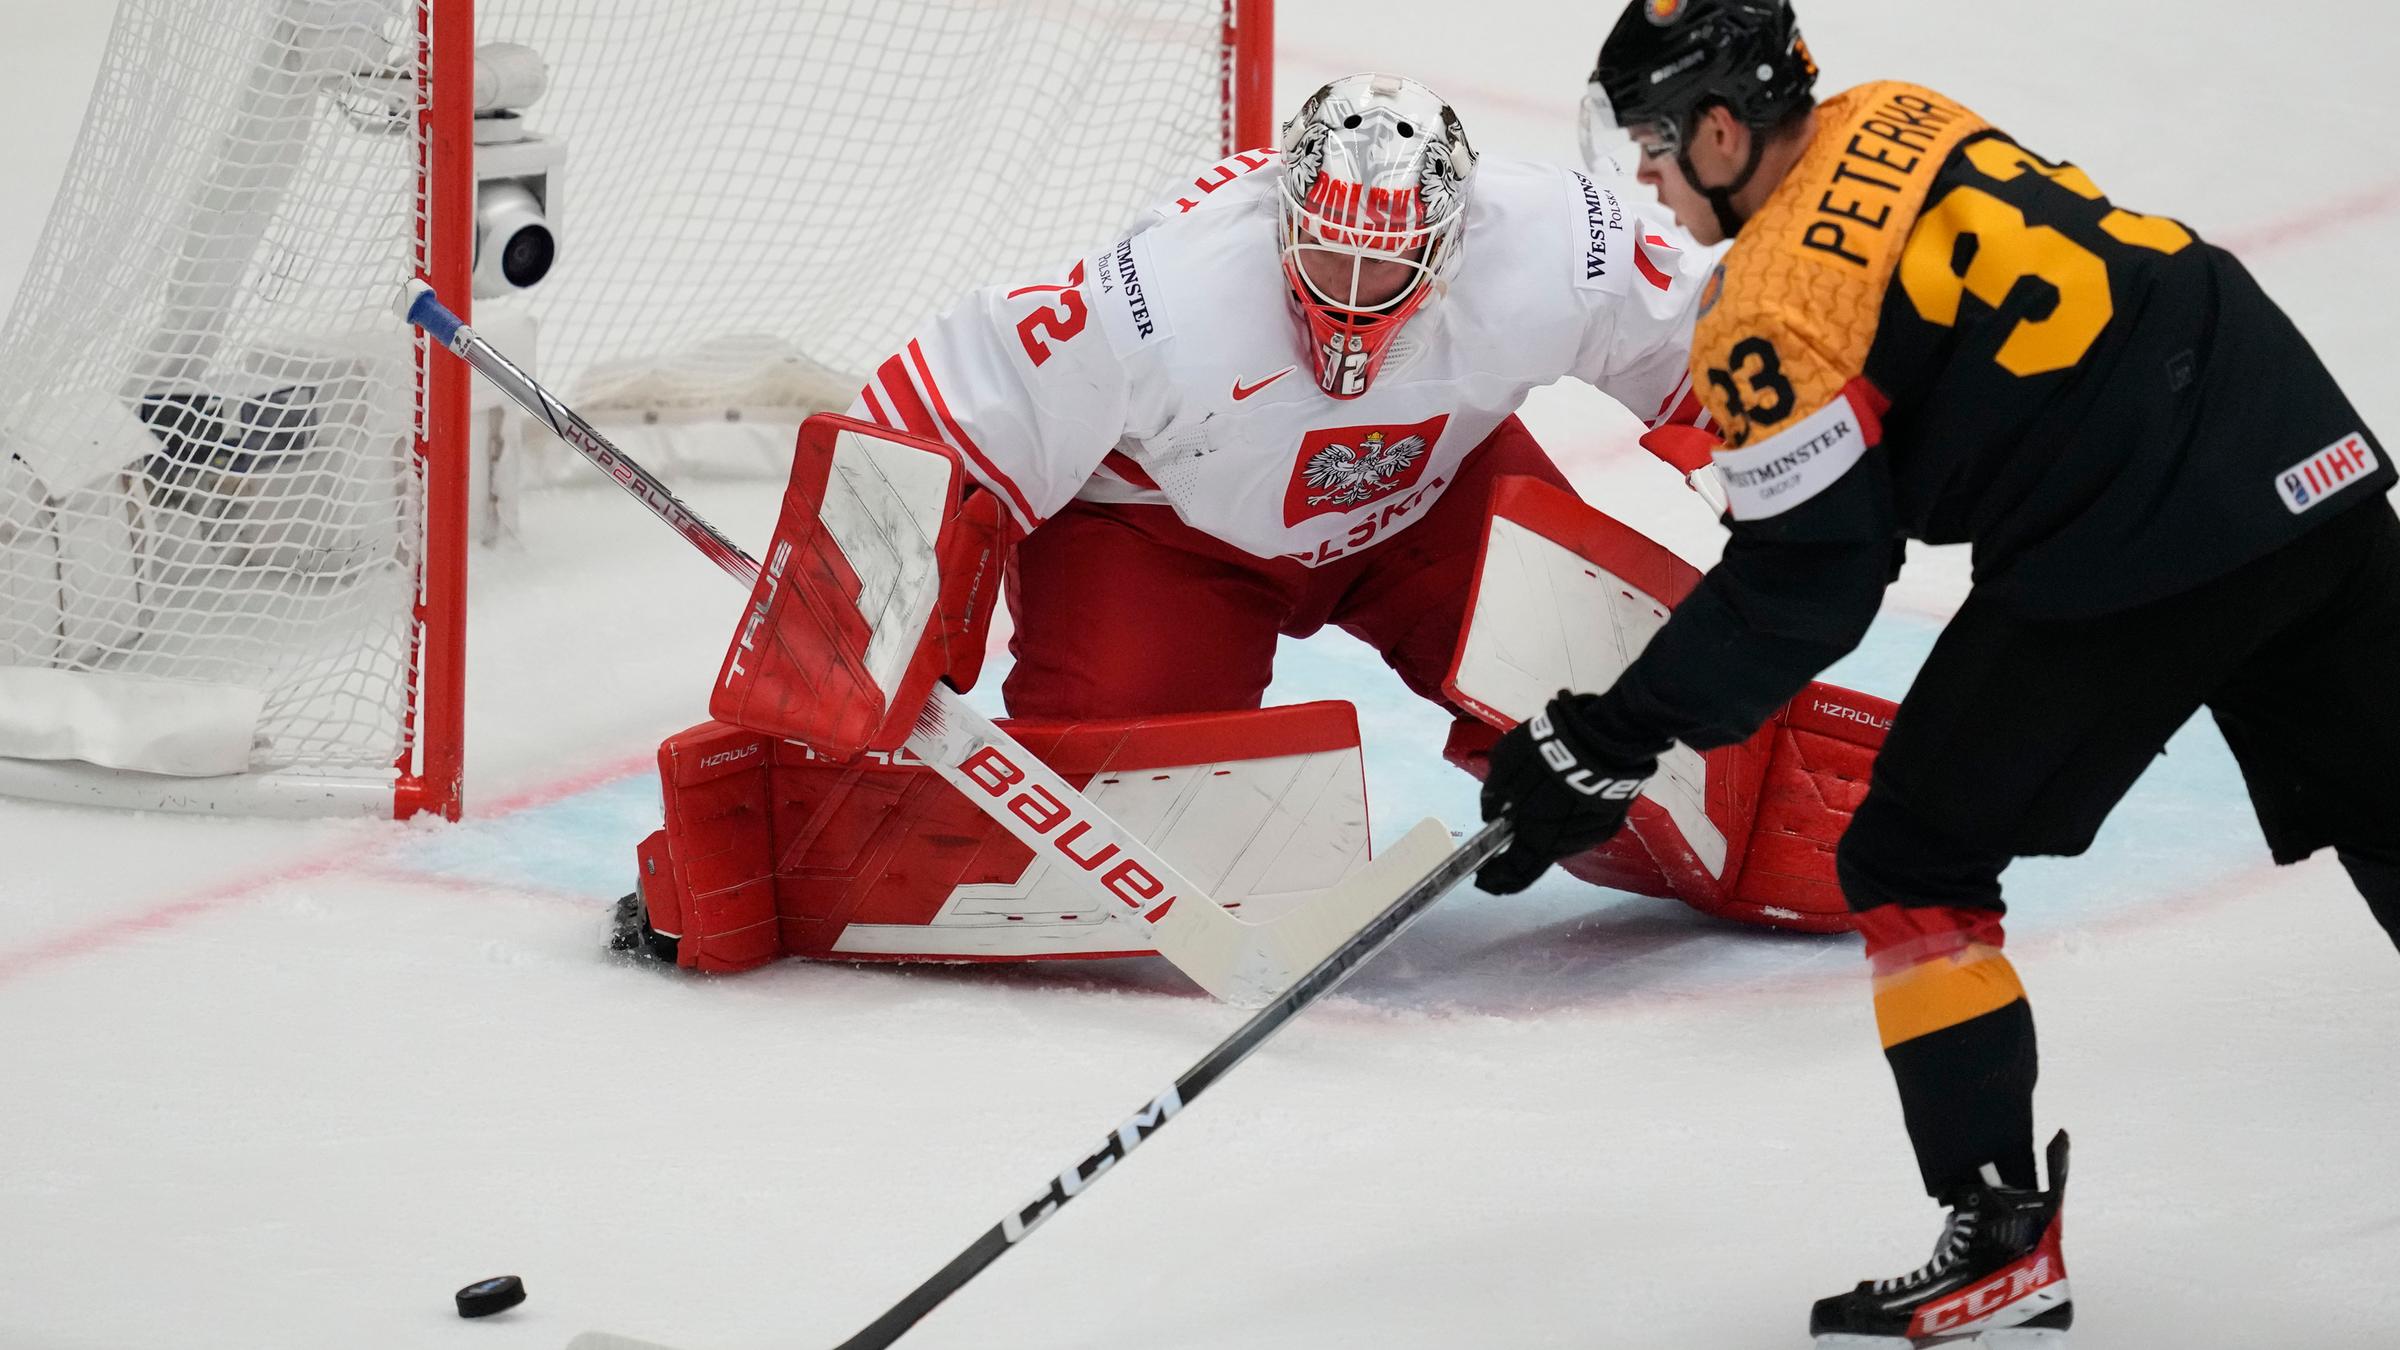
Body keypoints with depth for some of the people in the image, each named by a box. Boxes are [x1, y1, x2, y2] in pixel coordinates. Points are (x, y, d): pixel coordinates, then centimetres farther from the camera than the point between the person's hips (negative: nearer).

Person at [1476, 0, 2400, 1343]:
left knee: (1917, 865, 7)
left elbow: (1800, 593, -6)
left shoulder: (1776, 313, -9)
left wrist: (1606, 745, 0)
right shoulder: (1898, 120, 14)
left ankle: (2004, 1242, 5)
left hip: (2138, 558, -8)